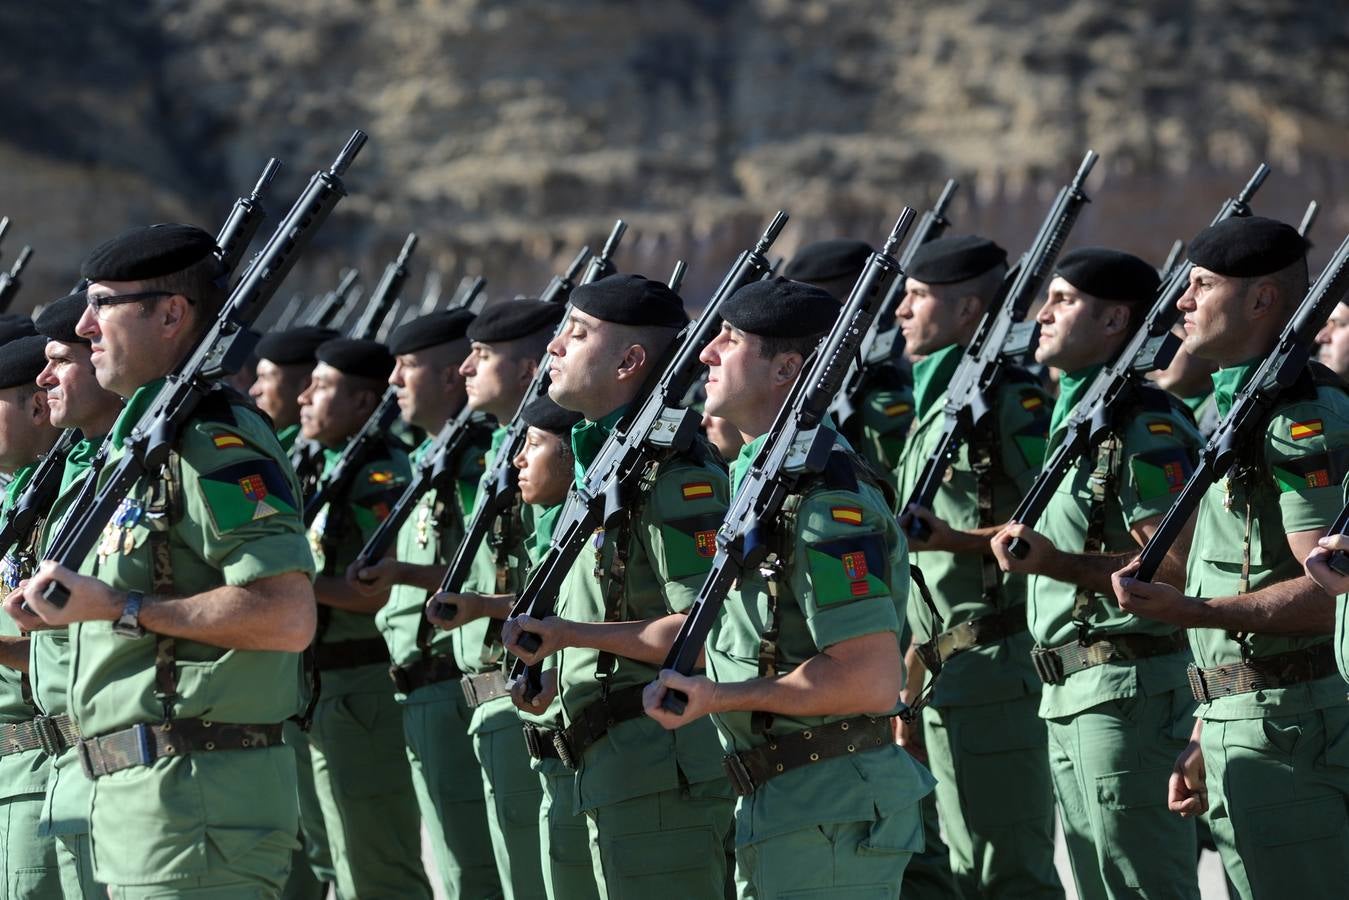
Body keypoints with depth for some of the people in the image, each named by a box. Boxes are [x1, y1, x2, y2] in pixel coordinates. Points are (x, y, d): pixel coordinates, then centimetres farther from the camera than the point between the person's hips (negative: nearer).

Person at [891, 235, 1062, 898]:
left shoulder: (1011, 401, -10)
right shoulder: (931, 409, 19)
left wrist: (957, 540, -25)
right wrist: (908, 692, 21)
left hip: (997, 671, -10)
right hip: (953, 684, 10)